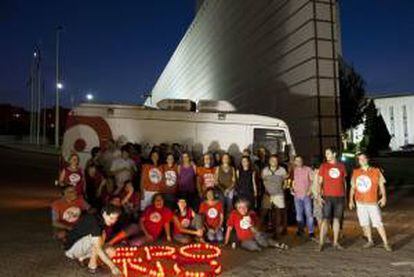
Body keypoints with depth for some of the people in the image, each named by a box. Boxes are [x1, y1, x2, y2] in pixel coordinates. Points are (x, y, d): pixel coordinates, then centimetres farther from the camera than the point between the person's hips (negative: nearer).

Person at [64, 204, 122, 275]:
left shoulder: (102, 221, -2)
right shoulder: (94, 222, -30)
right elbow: (98, 249, -34)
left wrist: (106, 249, -16)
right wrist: (112, 266, -35)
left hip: (81, 246, 8)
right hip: (71, 249, -8)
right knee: (94, 238, -31)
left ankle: (83, 257, 7)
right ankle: (92, 264, -15)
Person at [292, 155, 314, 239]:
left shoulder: (308, 169, -1)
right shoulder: (293, 170, 6)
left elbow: (312, 181, 0)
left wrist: (310, 190, -10)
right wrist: (292, 190, 3)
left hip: (306, 195, -3)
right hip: (297, 195, 3)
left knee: (308, 213, -6)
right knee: (299, 214, 10)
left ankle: (311, 232, 0)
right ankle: (300, 229, 25)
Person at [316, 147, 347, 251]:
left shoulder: (341, 166, 7)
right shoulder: (323, 166, 1)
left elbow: (344, 182, 14)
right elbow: (320, 182, 1)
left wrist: (345, 196, 11)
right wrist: (319, 195, -9)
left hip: (340, 197, 2)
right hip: (327, 197, -2)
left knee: (337, 219, 8)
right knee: (325, 219, -4)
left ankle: (335, 242, 17)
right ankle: (321, 243, 0)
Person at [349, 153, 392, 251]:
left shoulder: (376, 171, -1)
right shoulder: (355, 172, 5)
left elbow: (381, 185, -1)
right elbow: (352, 187, 11)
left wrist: (384, 197, -14)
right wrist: (351, 200, 8)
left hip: (373, 202, -3)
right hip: (360, 203, 3)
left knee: (378, 223, -5)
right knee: (365, 223, 10)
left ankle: (386, 244, 5)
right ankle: (370, 241, 24)